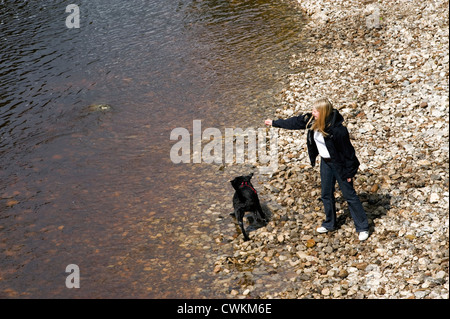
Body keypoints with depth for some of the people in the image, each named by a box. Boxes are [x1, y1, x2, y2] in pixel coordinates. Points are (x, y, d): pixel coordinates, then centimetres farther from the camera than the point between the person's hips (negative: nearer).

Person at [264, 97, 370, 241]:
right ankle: (329, 224, 38)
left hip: (339, 164, -7)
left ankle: (363, 228, 14)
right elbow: (295, 122, 6)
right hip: (325, 162, 7)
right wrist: (274, 123, 14)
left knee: (349, 195, 2)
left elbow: (347, 151, -23)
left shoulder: (337, 130, -31)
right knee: (326, 194, 19)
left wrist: (349, 172, -16)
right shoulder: (311, 121, -11)